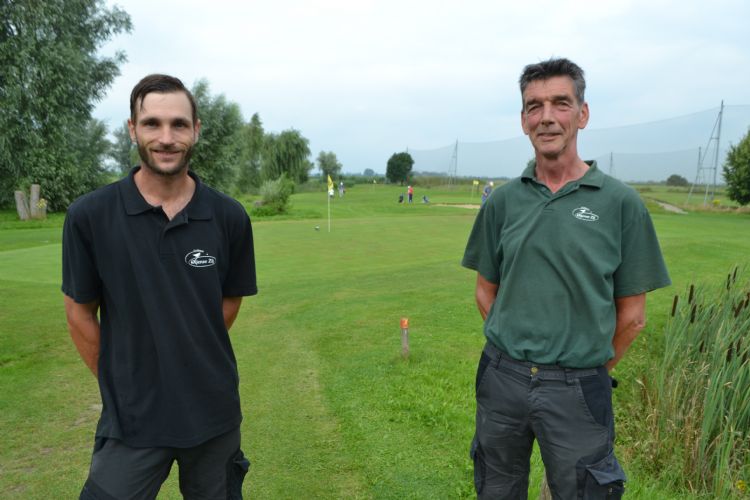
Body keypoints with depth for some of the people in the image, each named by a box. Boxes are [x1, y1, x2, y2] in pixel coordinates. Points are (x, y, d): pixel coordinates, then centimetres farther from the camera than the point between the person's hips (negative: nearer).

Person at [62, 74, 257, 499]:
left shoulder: (230, 217, -7)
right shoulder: (90, 216, -10)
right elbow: (80, 313, -1)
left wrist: (189, 365, 5)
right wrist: (120, 381, 3)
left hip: (215, 412, 2)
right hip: (131, 420, -1)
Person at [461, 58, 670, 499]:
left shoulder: (621, 203, -7)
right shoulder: (503, 201, 1)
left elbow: (632, 314, -2)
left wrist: (594, 369, 3)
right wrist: (514, 351, 5)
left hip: (577, 388, -2)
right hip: (501, 379, 3)